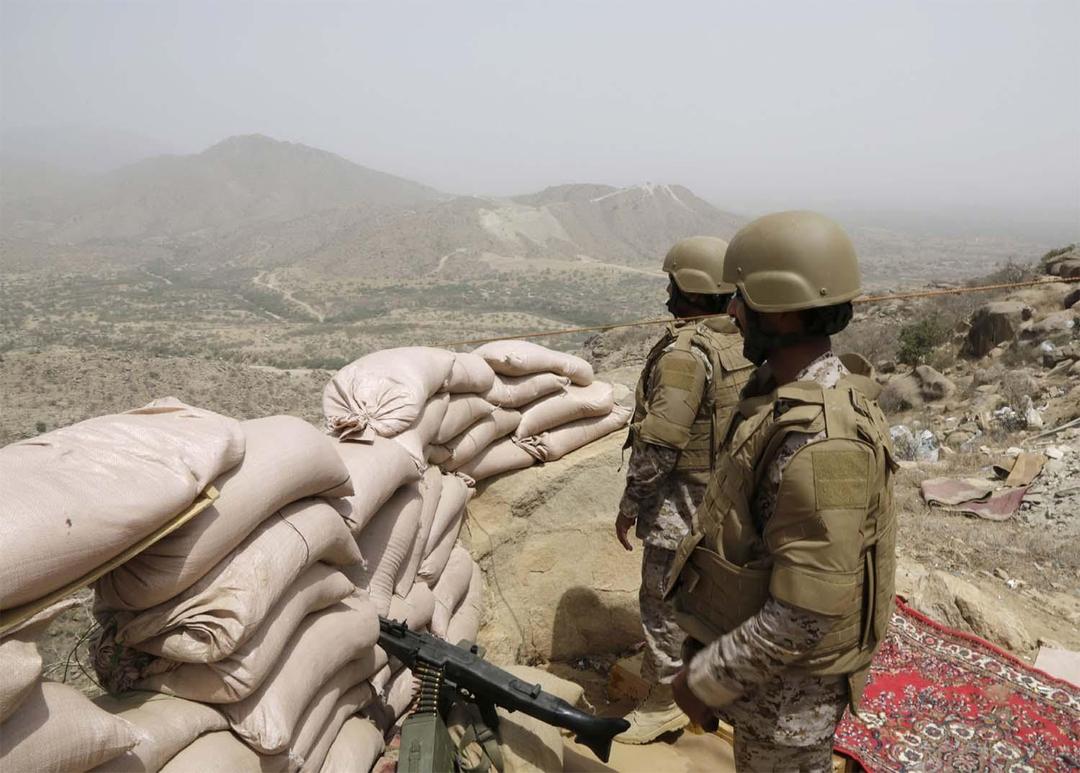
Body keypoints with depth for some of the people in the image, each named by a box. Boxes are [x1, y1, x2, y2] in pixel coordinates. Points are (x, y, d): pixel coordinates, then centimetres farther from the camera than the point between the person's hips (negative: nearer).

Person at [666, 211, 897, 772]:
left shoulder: (821, 442, -34)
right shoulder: (783, 391, -3)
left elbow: (805, 615, -31)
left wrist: (706, 680, -19)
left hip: (786, 680, -8)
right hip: (760, 649, 8)